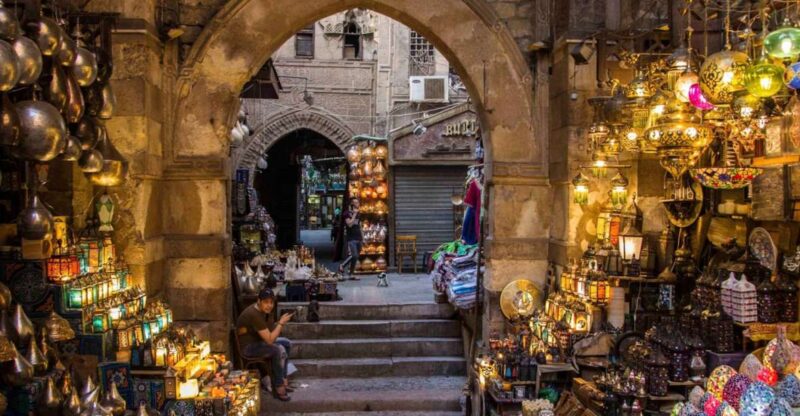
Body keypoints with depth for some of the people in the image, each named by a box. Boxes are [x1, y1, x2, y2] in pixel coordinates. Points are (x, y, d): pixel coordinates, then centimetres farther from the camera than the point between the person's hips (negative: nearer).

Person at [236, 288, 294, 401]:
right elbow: (269, 340, -29)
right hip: (247, 346, -10)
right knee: (279, 350, -26)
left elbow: (270, 332, 9)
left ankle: (282, 379, 12)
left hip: (257, 340, 10)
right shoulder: (254, 315, -30)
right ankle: (278, 388, -15)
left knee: (286, 343, 10)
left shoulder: (265, 310, -1)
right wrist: (281, 323, -22)